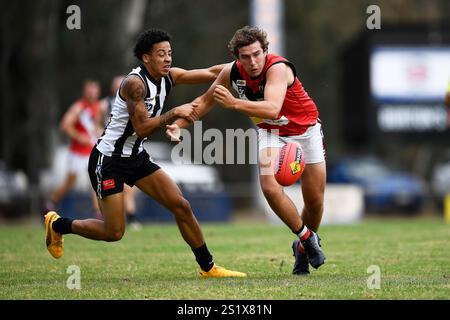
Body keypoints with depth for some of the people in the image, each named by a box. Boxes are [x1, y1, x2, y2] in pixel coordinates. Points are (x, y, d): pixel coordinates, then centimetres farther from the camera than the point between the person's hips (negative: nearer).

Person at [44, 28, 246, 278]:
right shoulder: (135, 82, -23)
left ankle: (208, 267, 10)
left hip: (136, 157, 8)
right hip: (108, 160, -8)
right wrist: (175, 113, -29)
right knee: (114, 232, -5)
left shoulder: (169, 77, 1)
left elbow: (211, 73, 4)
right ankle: (57, 225, 18)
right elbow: (142, 128, -27)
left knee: (181, 206, 0)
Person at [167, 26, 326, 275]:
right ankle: (306, 237, 0)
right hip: (271, 132, 3)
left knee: (315, 199, 2)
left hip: (306, 129, -3)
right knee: (270, 188, -22)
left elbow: (273, 108, -51)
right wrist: (179, 123, -10)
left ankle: (305, 246, 31)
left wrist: (234, 103, -62)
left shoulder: (278, 68, -34)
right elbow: (206, 100, 1)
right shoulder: (231, 72, -17)